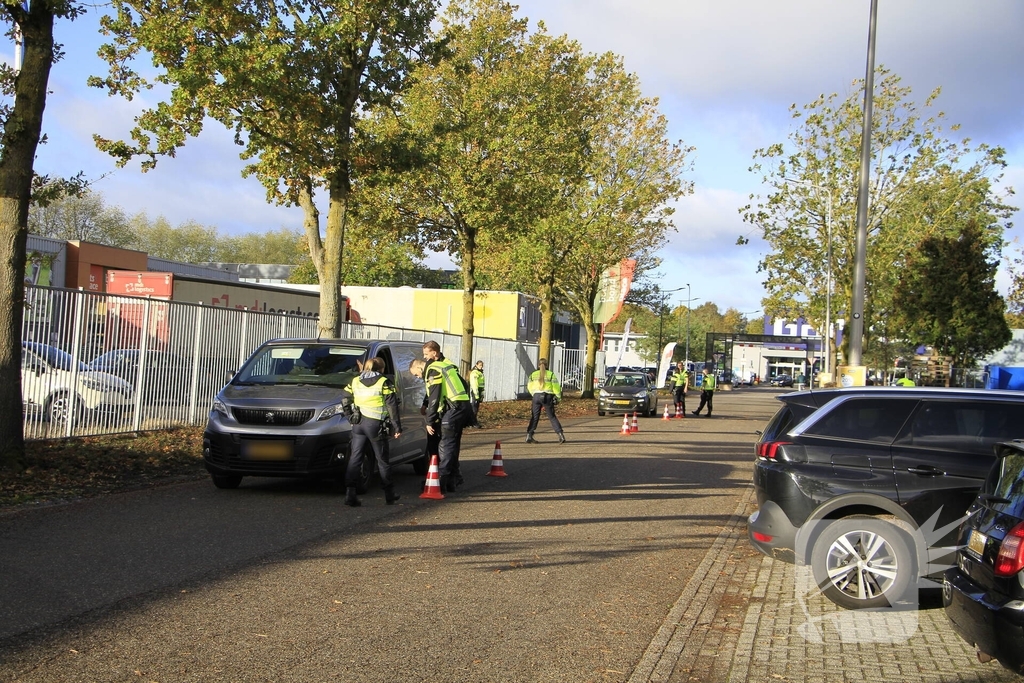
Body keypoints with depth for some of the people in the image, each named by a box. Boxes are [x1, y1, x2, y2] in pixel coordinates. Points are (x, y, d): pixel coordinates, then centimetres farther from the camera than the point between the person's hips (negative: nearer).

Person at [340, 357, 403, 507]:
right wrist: (397, 427, -3)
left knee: (355, 459, 3)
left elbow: (344, 399, 8)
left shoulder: (355, 381, 9)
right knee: (382, 460, 8)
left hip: (358, 424, 3)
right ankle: (390, 495, 18)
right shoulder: (384, 383, -3)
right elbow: (392, 406, -6)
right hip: (376, 425, -3)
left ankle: (350, 493, -8)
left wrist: (350, 416, 15)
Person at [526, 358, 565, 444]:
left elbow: (530, 387, 10)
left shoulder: (533, 375, 5)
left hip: (537, 396, 2)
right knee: (552, 417, 7)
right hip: (548, 397, -2)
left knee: (534, 417, 11)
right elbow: (556, 387, -4)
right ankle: (560, 435, -1)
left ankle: (529, 436, 7)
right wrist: (558, 397, 9)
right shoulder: (551, 374, -3)